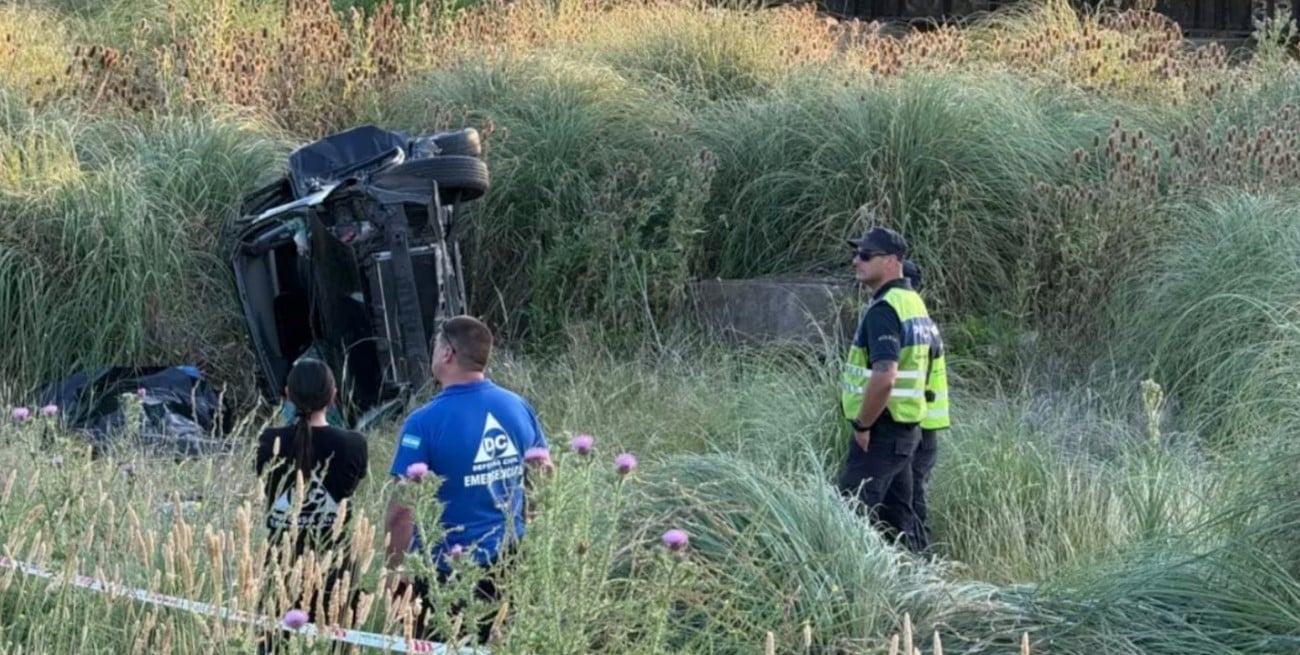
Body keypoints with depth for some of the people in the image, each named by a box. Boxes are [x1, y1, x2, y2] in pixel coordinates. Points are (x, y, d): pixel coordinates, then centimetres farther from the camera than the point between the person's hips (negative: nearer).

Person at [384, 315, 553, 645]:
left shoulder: (426, 422, -17)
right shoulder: (519, 408, 0)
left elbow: (402, 510, -19)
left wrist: (394, 572, -10)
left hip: (445, 567, -5)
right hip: (506, 562, 5)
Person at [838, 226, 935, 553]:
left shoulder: (883, 310, -18)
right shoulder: (913, 302, 14)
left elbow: (884, 377, -30)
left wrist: (862, 425, -18)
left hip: (880, 431, -10)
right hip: (907, 429, 10)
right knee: (897, 518, 14)